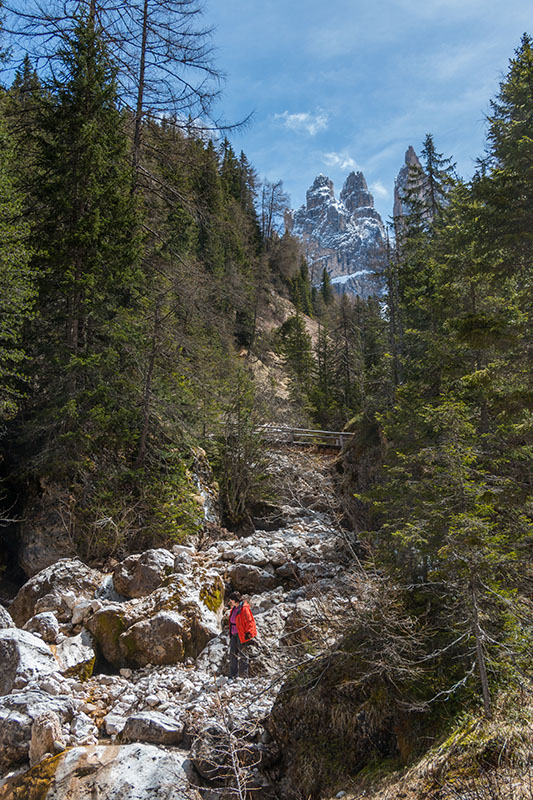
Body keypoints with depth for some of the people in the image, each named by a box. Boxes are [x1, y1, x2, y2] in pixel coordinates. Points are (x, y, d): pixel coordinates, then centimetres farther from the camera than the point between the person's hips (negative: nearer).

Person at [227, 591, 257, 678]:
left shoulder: (244, 608, -16)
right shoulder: (234, 608, 10)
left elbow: (249, 621, -16)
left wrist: (248, 633, -17)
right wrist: (231, 633, 21)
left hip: (242, 634, -9)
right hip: (234, 634, 9)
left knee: (243, 655, 0)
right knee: (233, 654, 10)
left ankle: (243, 676, 6)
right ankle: (233, 675, 19)